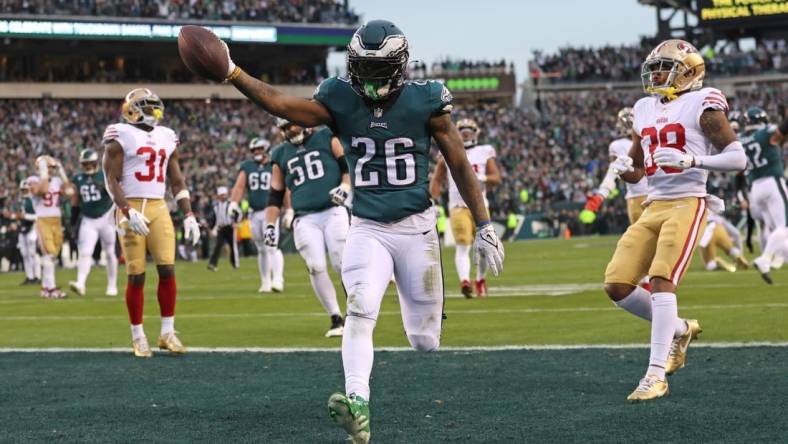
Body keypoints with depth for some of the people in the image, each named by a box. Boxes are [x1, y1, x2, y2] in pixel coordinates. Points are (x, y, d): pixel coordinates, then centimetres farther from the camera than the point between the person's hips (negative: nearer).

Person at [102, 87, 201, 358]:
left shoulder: (167, 138, 15)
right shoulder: (120, 138, -3)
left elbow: (177, 182, 18)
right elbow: (112, 179, -8)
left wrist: (189, 216, 9)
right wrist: (128, 212, -20)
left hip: (159, 209, 5)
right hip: (131, 208, -5)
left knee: (167, 270, -4)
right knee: (137, 275, -3)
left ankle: (168, 333, 4)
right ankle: (138, 336, 5)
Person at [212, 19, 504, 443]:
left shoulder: (425, 101, -5)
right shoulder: (340, 101, -2)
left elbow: (460, 165, 2)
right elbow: (280, 103, -15)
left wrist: (483, 225, 5)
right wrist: (232, 73, -30)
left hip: (416, 228, -1)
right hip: (367, 230, 1)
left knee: (424, 341, 5)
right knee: (360, 310, -24)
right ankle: (358, 403, -33)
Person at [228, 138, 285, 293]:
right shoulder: (247, 167, 11)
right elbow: (239, 186, 3)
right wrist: (233, 203, -11)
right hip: (255, 213, 4)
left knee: (272, 247, -16)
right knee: (262, 250, 10)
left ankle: (278, 280, -22)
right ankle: (265, 283, 18)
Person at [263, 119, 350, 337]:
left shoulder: (327, 138, 7)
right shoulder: (281, 154, 17)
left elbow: (349, 166, 5)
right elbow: (275, 195, 19)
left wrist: (344, 186, -14)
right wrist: (270, 225, 12)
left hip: (333, 211, -2)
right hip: (305, 219, 3)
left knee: (343, 264, -10)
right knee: (316, 267, -11)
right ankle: (336, 319, -3)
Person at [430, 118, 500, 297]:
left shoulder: (484, 153, 9)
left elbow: (496, 178, 2)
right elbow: (436, 180, 12)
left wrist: (481, 178, -17)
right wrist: (433, 200, 0)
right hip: (458, 207, -2)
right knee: (462, 247, -15)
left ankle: (480, 280, 28)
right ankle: (464, 281, -30)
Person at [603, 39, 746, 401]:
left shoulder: (702, 106, -3)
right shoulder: (645, 110, 17)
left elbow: (738, 158, -10)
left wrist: (692, 161, -23)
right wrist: (624, 169, 1)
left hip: (687, 205, -7)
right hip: (653, 208, 7)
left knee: (661, 281, -20)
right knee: (617, 286, -2)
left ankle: (656, 376, -18)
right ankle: (679, 329, 21)